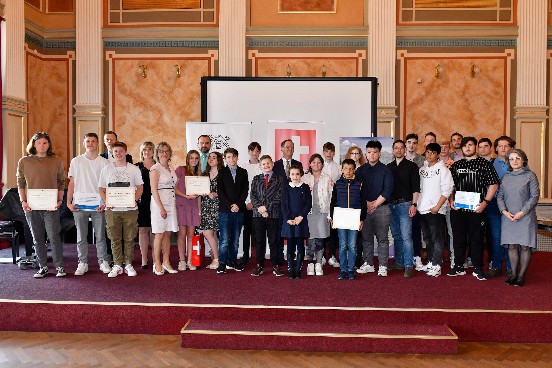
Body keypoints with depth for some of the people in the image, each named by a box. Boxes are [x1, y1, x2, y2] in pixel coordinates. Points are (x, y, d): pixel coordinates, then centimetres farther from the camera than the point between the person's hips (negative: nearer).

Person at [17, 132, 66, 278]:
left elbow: (61, 182, 8)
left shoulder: (57, 161, 5)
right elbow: (20, 183, 9)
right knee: (37, 238, 8)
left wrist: (60, 200, -2)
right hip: (31, 206, 2)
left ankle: (59, 267, 6)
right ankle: (43, 267, 18)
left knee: (54, 236, -3)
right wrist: (23, 201, -1)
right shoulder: (24, 161, 7)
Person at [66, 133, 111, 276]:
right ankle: (82, 264, 17)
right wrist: (69, 202, 0)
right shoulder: (76, 161, 9)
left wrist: (106, 203, -8)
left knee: (100, 236, 4)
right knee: (81, 237, 7)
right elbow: (72, 183, 8)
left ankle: (103, 262, 14)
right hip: (79, 204, 1)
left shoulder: (104, 162, 5)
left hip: (98, 205, -1)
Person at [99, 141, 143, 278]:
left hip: (130, 209, -1)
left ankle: (128, 264, 14)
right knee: (115, 238, 4)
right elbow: (101, 189, 11)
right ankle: (117, 265, 14)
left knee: (129, 238, 3)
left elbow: (140, 187, 7)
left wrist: (134, 200, -10)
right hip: (112, 209, 1)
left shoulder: (134, 169, 6)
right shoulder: (106, 169, 9)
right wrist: (106, 201, -7)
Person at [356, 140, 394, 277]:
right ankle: (368, 264, 17)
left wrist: (375, 204, -10)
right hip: (364, 208, 3)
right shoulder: (361, 170, 10)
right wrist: (366, 203, -6)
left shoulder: (385, 170, 3)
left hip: (381, 208, -2)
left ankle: (383, 267, 6)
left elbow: (388, 190, -5)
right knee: (366, 238, 6)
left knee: (382, 238, -1)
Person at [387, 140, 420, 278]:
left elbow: (416, 187, -4)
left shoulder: (411, 166, 1)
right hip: (391, 204, 5)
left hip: (405, 204, -5)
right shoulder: (388, 167, 13)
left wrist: (414, 204, -12)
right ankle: (399, 262, 21)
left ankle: (409, 266, -5)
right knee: (396, 236, 11)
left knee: (406, 236, -9)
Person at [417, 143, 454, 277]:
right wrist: (416, 204, 7)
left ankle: (436, 266, 0)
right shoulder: (422, 169, 14)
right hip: (423, 209, 6)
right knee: (429, 238, 13)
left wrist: (437, 206, -15)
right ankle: (430, 262, 23)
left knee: (437, 238, -4)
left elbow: (447, 190, -9)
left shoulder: (443, 169, -3)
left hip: (436, 210, -6)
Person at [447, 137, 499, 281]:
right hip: (457, 209, 3)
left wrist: (485, 202, -10)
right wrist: (451, 201, 2)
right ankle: (458, 267, 18)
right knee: (458, 238, 8)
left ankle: (478, 269, 13)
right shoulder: (456, 165, 13)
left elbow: (493, 184, -1)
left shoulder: (484, 163, 3)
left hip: (476, 209, -3)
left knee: (476, 239, 2)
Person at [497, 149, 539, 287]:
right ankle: (513, 274, 15)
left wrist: (522, 212, -13)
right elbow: (500, 196, 10)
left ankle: (521, 276, 9)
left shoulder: (530, 175, -1)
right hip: (508, 217, 3)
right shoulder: (506, 177, 11)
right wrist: (504, 211, -5)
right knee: (512, 246, 6)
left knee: (525, 246, 0)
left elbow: (535, 196, -5)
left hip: (525, 217, -3)